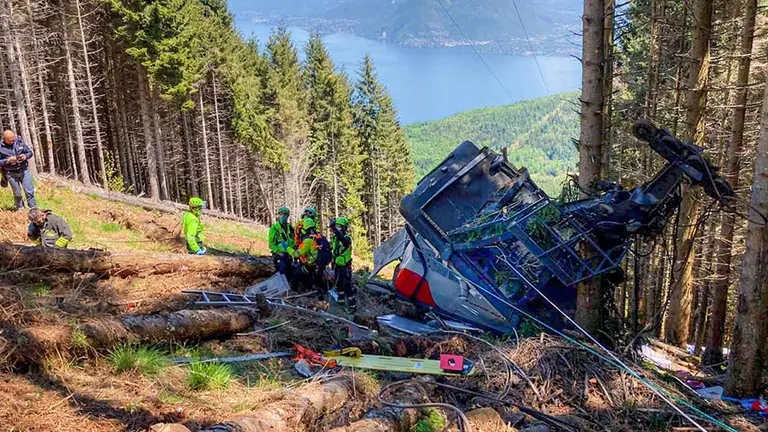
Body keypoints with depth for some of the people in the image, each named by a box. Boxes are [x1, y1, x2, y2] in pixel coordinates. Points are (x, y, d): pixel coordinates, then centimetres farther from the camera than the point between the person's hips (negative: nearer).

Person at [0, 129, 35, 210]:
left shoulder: (19, 141, -2)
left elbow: (30, 152, 6)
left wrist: (25, 156, -15)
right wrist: (8, 160, -22)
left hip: (24, 170, 1)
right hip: (11, 173, -1)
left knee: (29, 191, 0)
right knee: (17, 194, 9)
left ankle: (33, 209, 12)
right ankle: (20, 209, 25)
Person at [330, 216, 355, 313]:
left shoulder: (347, 237, -18)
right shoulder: (335, 237, 5)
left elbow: (343, 240, -45)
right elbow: (330, 247, 21)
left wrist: (335, 230, -54)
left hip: (345, 266, -8)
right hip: (337, 265, 8)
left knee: (347, 286, -9)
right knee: (338, 284, 21)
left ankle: (352, 306, -3)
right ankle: (341, 301, 38)